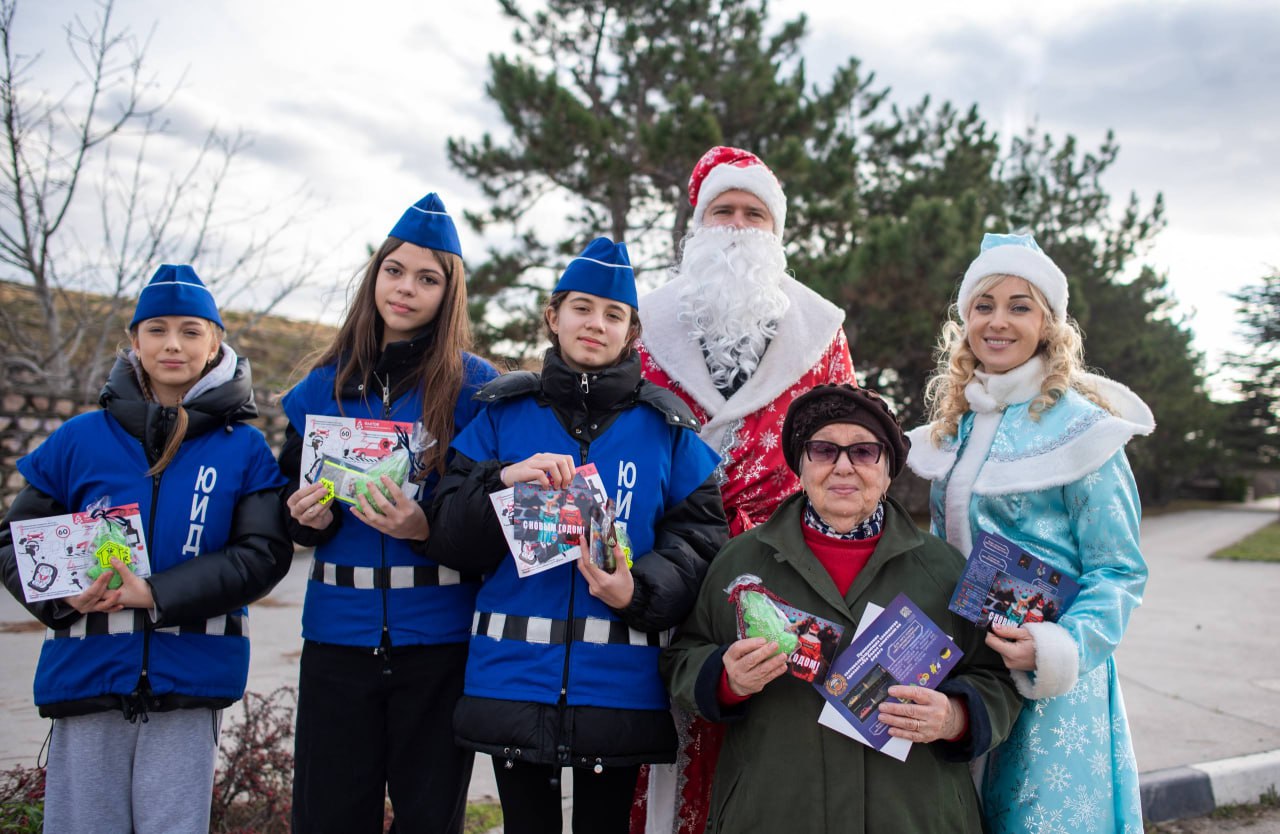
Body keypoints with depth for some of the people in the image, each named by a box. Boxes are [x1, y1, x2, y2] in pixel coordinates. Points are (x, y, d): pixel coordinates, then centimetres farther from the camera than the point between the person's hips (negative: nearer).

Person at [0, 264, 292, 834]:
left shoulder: (244, 449, 2)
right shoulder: (79, 440, 6)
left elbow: (264, 554, -6)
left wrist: (157, 594, -17)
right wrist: (62, 595, -10)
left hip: (188, 681, -1)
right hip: (86, 675, 2)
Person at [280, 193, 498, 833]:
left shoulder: (475, 386, -3)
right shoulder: (324, 387, 9)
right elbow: (288, 502, 16)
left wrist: (428, 529, -21)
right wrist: (308, 516, -6)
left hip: (438, 635, -3)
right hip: (338, 631, 3)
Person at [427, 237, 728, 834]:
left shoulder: (666, 427, 5)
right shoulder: (502, 415, 7)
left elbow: (698, 539, -2)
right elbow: (451, 538, 2)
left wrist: (639, 589, -20)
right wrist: (503, 481, -17)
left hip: (619, 683, -1)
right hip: (514, 676, 1)